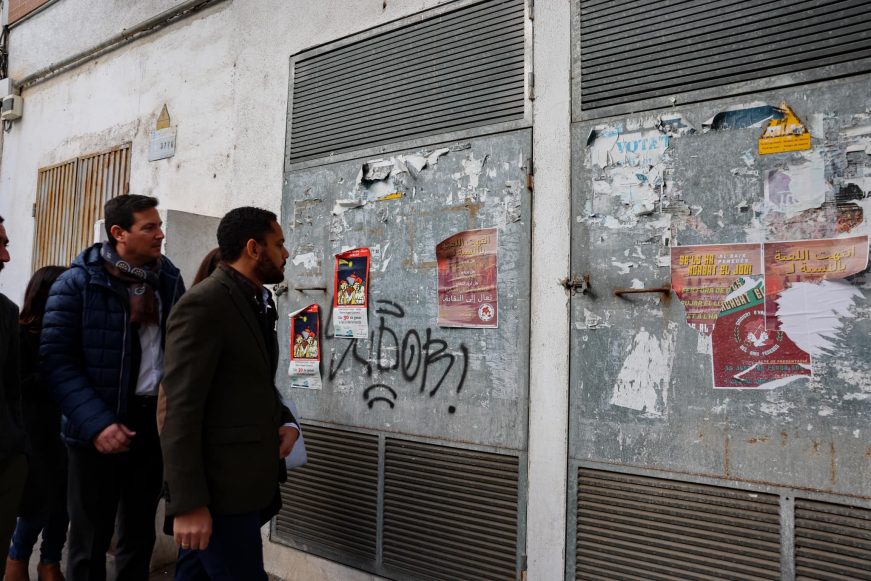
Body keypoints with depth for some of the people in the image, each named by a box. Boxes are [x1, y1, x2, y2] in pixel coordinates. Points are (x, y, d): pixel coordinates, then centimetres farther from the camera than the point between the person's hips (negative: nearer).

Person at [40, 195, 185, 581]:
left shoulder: (170, 280, 5)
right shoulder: (78, 283, -7)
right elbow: (57, 359, -12)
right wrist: (96, 423, -21)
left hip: (155, 421, 4)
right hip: (101, 428, -4)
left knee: (140, 535, 17)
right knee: (90, 541, 9)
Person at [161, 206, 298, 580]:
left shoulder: (259, 302, 12)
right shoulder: (203, 304, -15)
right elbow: (181, 410, -19)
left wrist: (286, 422, 2)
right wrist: (187, 503, -20)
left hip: (248, 483, 8)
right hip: (218, 488, -8)